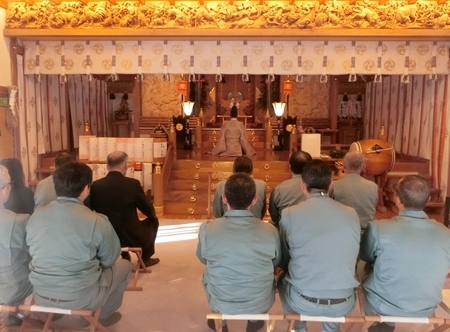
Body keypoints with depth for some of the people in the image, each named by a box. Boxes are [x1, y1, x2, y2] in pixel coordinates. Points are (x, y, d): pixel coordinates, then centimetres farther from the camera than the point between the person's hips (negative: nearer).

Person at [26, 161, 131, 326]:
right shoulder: (97, 221, -18)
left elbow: (38, 255, 11)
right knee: (124, 266, 18)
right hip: (79, 298, -5)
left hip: (40, 296, 5)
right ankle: (103, 315, 30)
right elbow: (109, 260, -4)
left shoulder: (35, 216, -4)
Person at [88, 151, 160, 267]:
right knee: (153, 221, 24)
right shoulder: (133, 184, -16)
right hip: (132, 238, -4)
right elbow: (149, 211, -4)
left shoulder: (95, 185, -7)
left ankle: (125, 257, 43)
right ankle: (145, 258, 34)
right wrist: (153, 215, 20)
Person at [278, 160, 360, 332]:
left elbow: (283, 260, 4)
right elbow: (351, 257, 10)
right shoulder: (351, 214, -4)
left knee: (282, 279, 29)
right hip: (343, 303, 2)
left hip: (303, 301, -2)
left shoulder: (289, 214, -10)